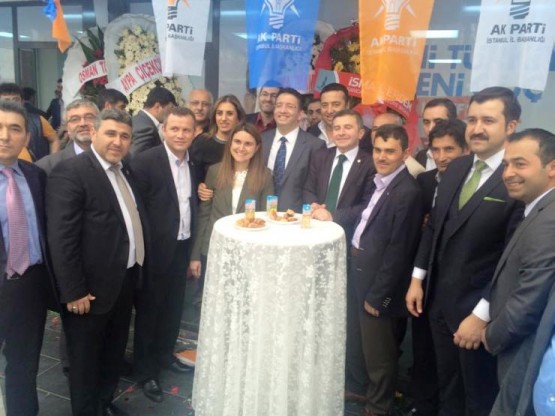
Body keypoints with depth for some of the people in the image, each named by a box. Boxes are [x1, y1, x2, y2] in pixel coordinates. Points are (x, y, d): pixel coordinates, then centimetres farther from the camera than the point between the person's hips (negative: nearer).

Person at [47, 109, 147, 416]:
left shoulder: (124, 171, 10)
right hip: (92, 287, -8)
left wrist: (138, 265, 7)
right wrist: (74, 291, -20)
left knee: (114, 353, 24)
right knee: (86, 359, 13)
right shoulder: (70, 172, -17)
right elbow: (61, 239, -21)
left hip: (125, 280, 8)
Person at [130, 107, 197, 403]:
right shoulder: (145, 162, -15)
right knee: (149, 310, 10)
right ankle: (146, 371, 27)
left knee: (173, 307, 19)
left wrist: (194, 248, 4)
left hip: (182, 248, 6)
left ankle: (164, 355, 41)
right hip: (156, 250, -6)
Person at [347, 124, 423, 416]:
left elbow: (398, 252, -22)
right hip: (359, 269, 9)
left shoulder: (407, 192, -23)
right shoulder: (379, 181, 5)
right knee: (356, 337, 25)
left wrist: (377, 295, -18)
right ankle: (358, 387, 48)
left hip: (377, 279, -9)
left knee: (377, 348, 11)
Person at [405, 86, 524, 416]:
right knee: (448, 389, 24)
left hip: (477, 309, -6)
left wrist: (482, 315, -18)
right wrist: (418, 279, 9)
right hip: (440, 300, 6)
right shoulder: (457, 168, 4)